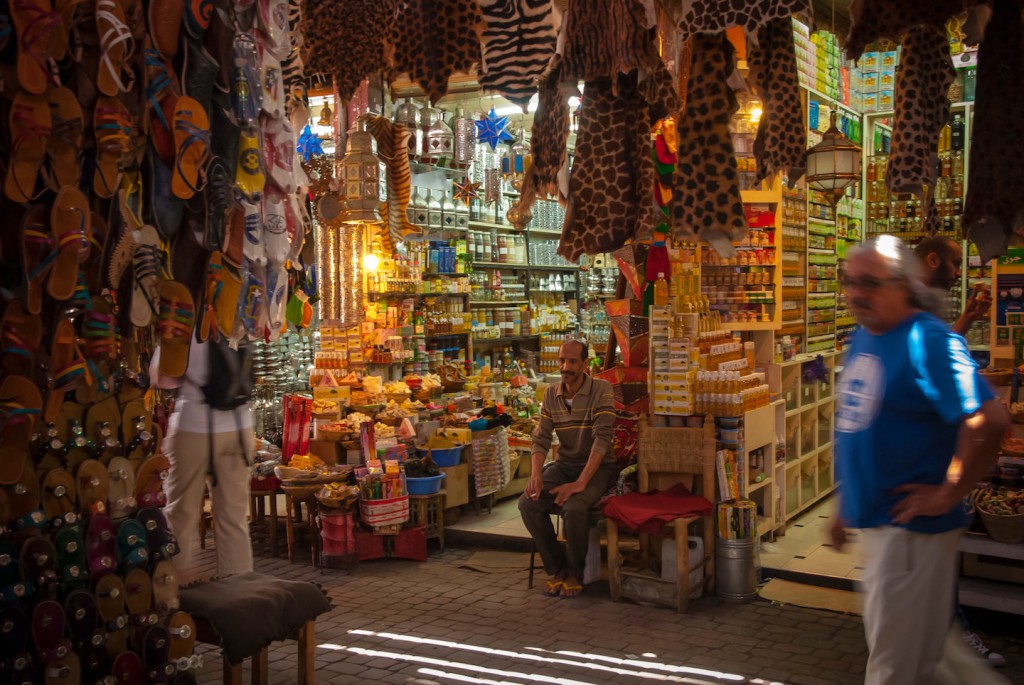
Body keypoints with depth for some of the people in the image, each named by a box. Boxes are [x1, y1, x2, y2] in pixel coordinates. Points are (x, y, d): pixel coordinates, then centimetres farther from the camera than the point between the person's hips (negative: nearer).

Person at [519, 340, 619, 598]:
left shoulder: (601, 390, -13)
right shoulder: (551, 394, 5)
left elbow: (602, 439, -22)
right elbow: (541, 438, 0)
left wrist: (580, 482, -31)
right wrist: (536, 475, -19)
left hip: (598, 467, -5)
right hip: (564, 464, 5)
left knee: (574, 507, -33)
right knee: (528, 503, -20)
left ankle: (575, 573, -7)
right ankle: (556, 567, 0)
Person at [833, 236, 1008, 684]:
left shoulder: (927, 341, -19)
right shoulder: (862, 338, 9)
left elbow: (988, 420, -28)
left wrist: (948, 494, -20)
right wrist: (847, 505, 19)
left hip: (910, 525, -8)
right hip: (873, 520, 8)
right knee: (924, 642, 21)